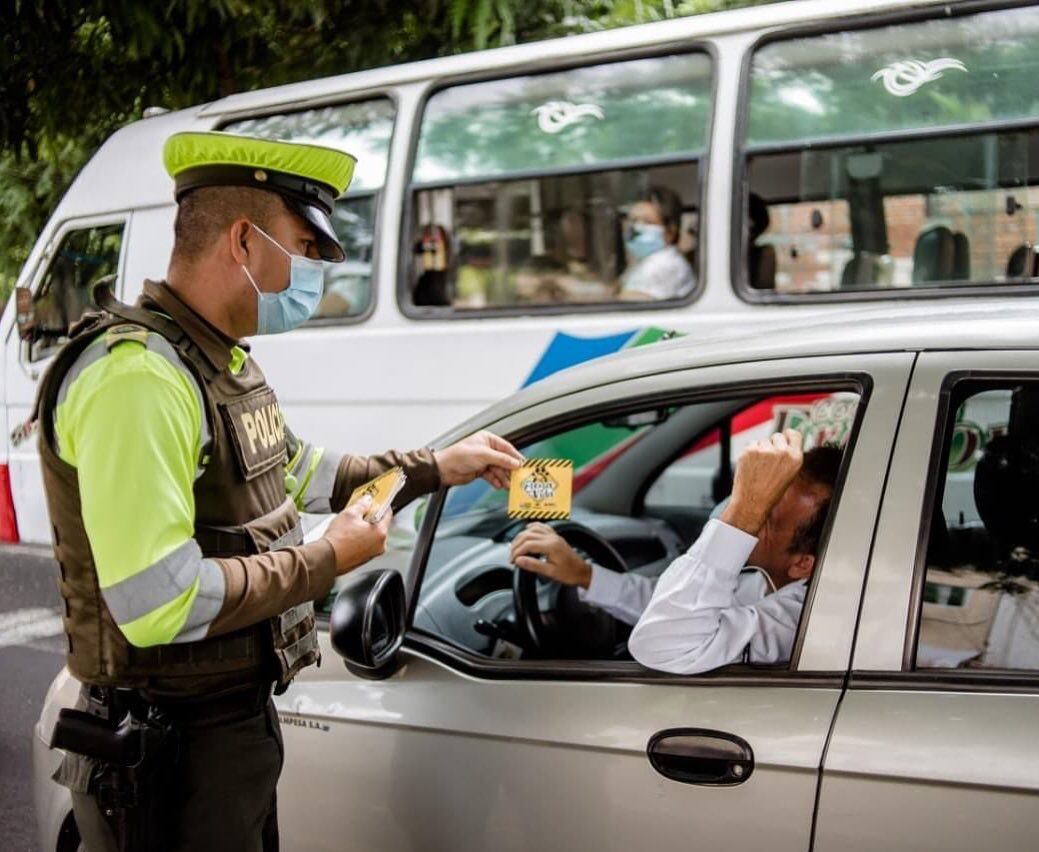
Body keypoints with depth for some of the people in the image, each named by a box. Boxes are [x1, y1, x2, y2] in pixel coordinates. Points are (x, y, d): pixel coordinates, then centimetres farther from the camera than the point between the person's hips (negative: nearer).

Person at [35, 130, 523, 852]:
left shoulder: (223, 360, 9)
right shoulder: (136, 376, -25)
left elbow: (297, 471, 27)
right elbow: (157, 603, -31)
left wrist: (433, 468, 24)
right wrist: (326, 562, -20)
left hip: (241, 715, 10)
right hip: (169, 751, -10)